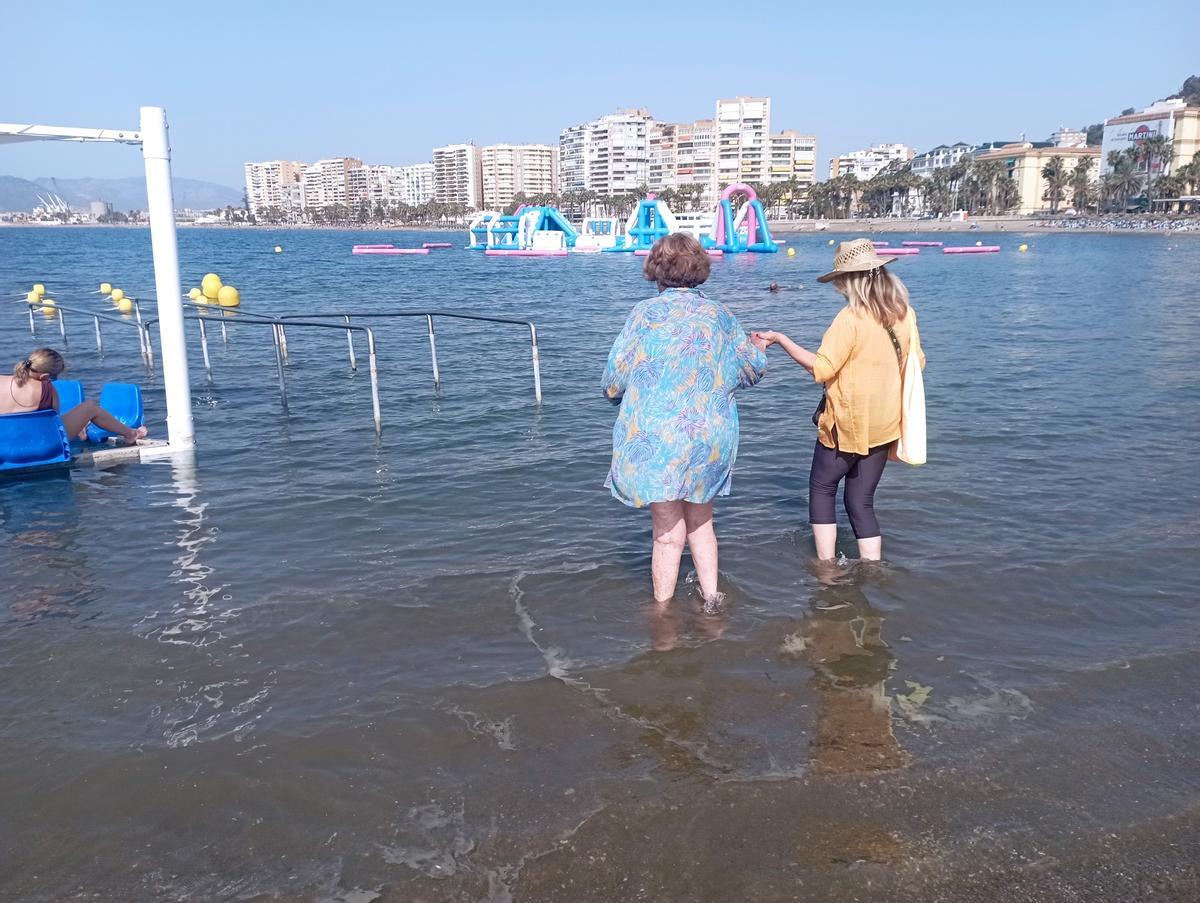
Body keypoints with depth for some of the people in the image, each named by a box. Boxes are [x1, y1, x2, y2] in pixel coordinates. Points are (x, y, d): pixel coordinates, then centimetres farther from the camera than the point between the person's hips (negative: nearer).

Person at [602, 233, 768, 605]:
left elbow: (613, 381, -7)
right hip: (711, 438, 4)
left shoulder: (646, 312, -8)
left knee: (668, 534, 6)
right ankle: (711, 599, 28)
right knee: (700, 524, 21)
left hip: (655, 438, -4)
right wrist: (758, 349, 38)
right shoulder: (719, 314, 4)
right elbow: (754, 369, 16)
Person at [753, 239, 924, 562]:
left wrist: (780, 339, -15)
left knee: (822, 488, 13)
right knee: (861, 501, 13)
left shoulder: (851, 317, -18)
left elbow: (822, 368, -23)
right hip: (884, 425, 6)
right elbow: (917, 362, 11)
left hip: (848, 423, -6)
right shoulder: (905, 313, 1)